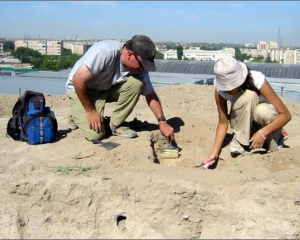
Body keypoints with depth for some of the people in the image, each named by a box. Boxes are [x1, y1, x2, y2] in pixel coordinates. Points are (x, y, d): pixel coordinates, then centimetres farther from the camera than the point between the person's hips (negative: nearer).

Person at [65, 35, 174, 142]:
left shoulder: (139, 67, -16)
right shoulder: (104, 52, -34)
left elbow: (151, 96, -6)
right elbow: (78, 79, -30)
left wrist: (162, 122, -17)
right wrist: (90, 111, -23)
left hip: (107, 88, 5)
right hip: (80, 89, -5)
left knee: (137, 83, -22)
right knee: (95, 134, -22)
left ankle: (115, 125, -7)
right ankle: (78, 116, 11)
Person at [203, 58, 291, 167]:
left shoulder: (257, 80, -30)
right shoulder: (220, 90, -23)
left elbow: (286, 115, -27)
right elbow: (223, 123, -15)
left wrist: (263, 133, -38)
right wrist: (215, 152, -26)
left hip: (266, 123, 0)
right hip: (244, 124, 0)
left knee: (262, 111, -38)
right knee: (248, 95, -32)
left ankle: (273, 140, -5)